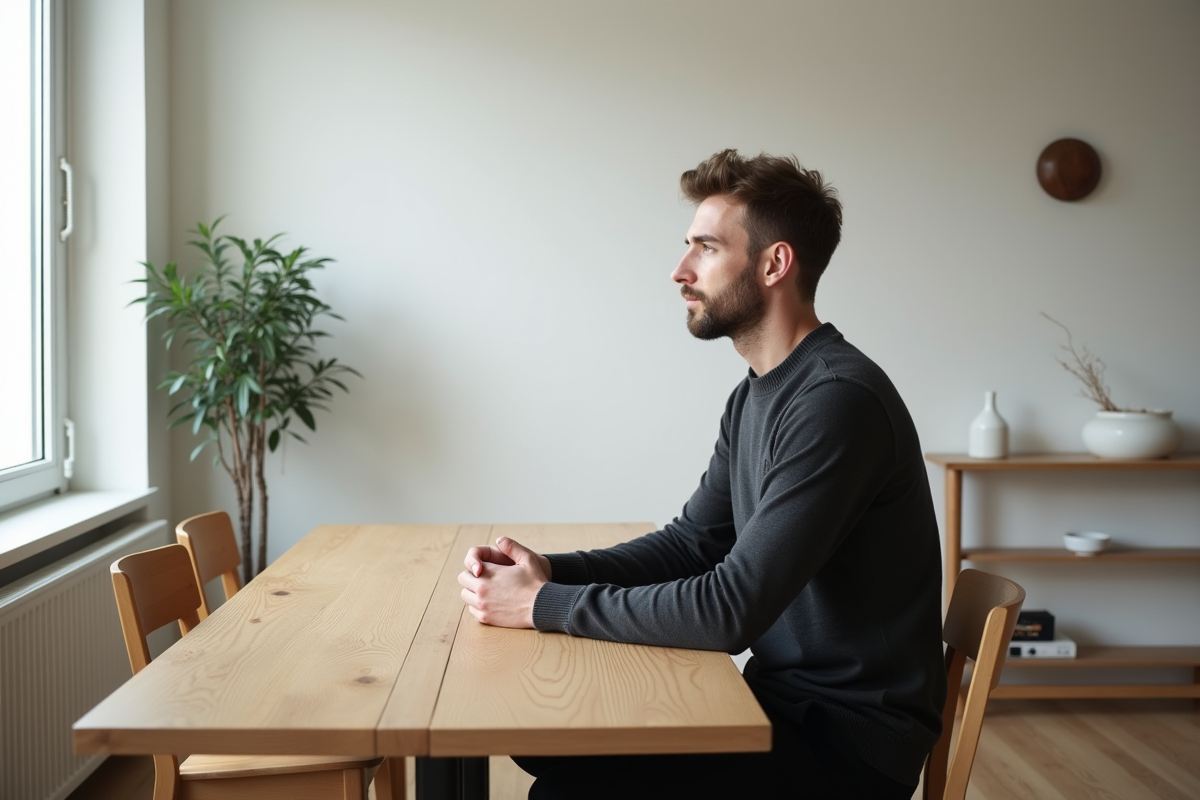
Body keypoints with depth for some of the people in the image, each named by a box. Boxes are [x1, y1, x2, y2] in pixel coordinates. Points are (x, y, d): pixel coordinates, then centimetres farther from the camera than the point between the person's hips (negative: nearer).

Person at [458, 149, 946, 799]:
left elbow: (731, 611, -28)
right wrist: (551, 570, -4)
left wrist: (545, 606, -19)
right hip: (784, 696, 9)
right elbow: (690, 543, 12)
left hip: (851, 738, -9)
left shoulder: (838, 401, -24)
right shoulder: (754, 396, 9)